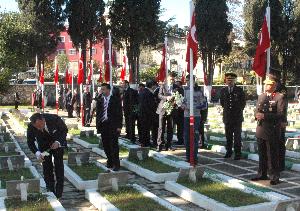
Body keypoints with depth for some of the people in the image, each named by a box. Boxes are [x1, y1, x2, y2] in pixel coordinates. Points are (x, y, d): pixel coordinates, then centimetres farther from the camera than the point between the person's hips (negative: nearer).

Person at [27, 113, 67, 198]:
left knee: (59, 165, -5)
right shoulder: (31, 127, -28)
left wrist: (58, 142, -31)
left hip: (57, 142, -1)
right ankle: (50, 190, 9)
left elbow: (65, 130, -15)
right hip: (43, 145, 1)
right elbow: (30, 142, -13)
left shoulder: (55, 119, -34)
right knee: (46, 166, -4)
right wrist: (37, 153, -31)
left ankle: (59, 191, 6)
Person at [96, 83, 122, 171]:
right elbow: (98, 113, 14)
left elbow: (119, 113, -5)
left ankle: (116, 164, 4)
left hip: (112, 125, -5)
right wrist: (97, 125, 7)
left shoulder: (115, 99, -4)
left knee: (114, 145, -3)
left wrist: (119, 126, -10)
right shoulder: (100, 100, 10)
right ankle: (110, 162, 21)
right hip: (103, 124, 5)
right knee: (105, 145, 7)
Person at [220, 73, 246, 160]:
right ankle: (228, 152, 18)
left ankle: (237, 153, 7)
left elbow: (243, 103, 7)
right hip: (227, 117, 3)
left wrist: (239, 110, 5)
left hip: (237, 117, -2)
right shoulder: (223, 90, 8)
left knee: (237, 136, 1)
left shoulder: (239, 90, -1)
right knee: (228, 136, 8)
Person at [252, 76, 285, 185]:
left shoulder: (279, 97, -9)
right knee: (262, 154, 16)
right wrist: (257, 115, -7)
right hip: (261, 130, 6)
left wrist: (265, 116, -21)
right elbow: (257, 111, 17)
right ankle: (262, 174, 28)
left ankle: (274, 177, 12)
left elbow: (281, 115, -15)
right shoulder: (261, 96, 12)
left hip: (272, 131, -6)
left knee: (272, 155, 1)